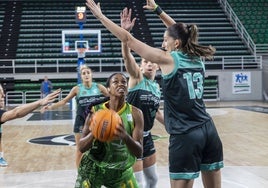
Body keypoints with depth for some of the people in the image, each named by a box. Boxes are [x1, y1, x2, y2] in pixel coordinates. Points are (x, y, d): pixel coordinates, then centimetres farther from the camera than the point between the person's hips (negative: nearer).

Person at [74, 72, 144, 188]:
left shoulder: (135, 113, -11)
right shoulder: (96, 111, -10)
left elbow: (139, 152, -16)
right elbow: (81, 147, -8)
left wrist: (126, 137, -36)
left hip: (122, 171, 1)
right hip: (93, 168, -1)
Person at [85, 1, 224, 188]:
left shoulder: (168, 59, -6)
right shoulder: (198, 58, 11)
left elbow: (128, 40, -4)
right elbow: (180, 32, 28)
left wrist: (101, 16, 3)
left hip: (185, 136, -7)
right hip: (209, 131, 7)